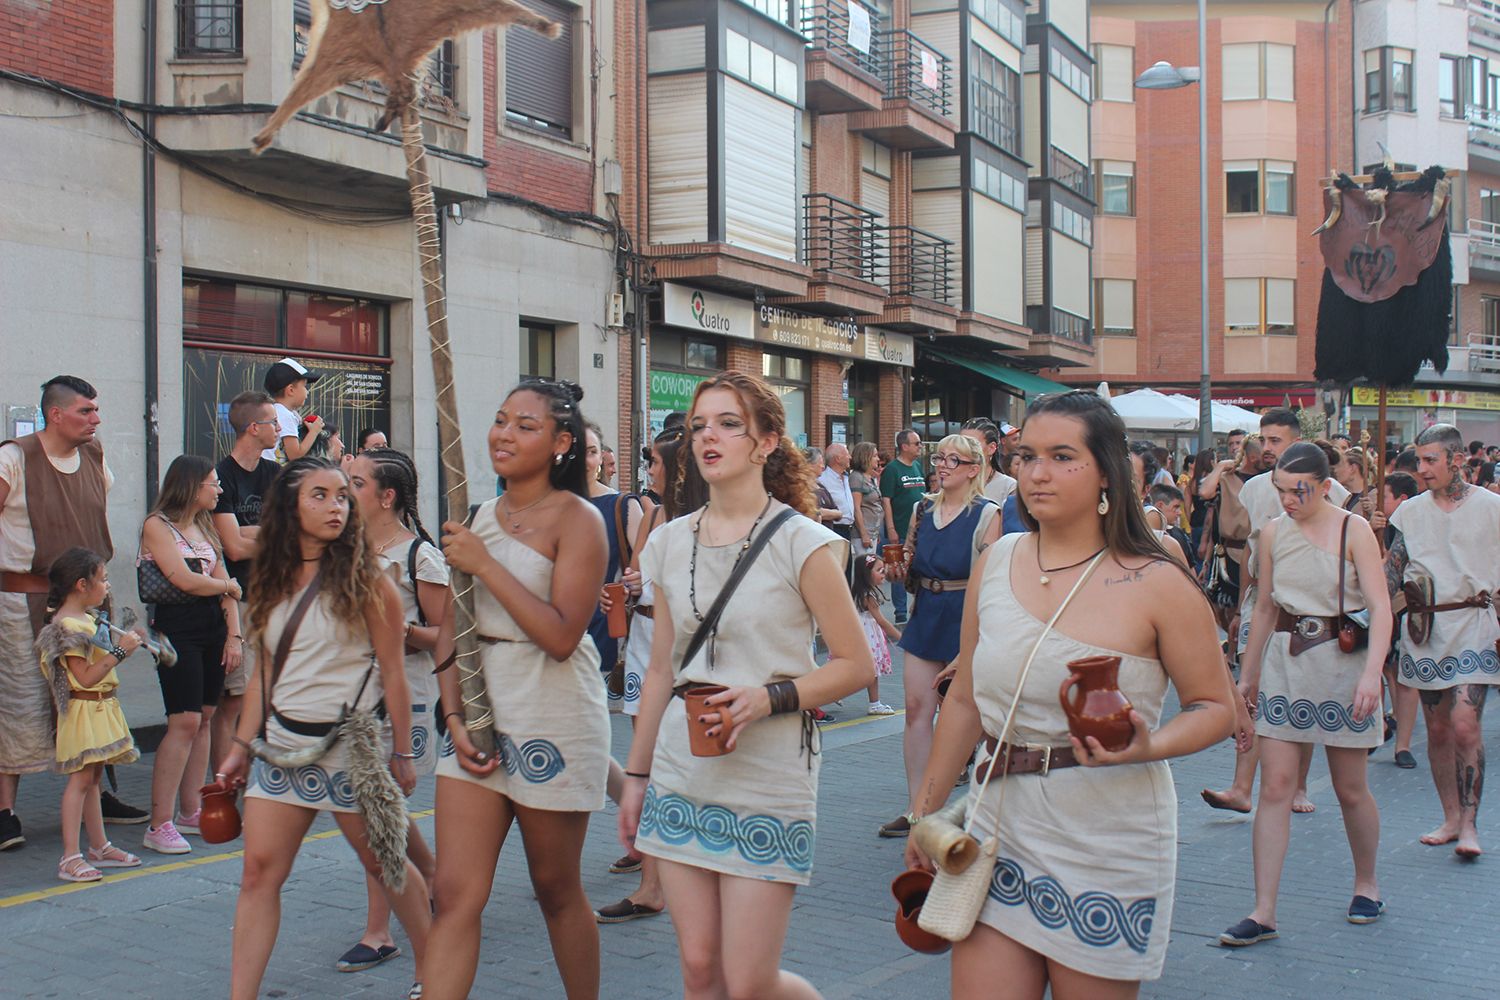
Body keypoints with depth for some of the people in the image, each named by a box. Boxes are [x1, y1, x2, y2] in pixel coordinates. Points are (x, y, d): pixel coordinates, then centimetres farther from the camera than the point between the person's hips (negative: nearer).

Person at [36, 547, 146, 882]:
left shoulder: (87, 619, 13)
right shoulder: (66, 626, -18)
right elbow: (86, 677, -22)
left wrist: (125, 643, 14)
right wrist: (119, 651, -21)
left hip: (102, 708, 10)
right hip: (84, 711, -10)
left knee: (92, 778, 15)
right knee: (80, 779, -11)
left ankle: (100, 847, 23)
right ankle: (70, 857, -10)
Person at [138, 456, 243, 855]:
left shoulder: (205, 527, 17)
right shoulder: (157, 525, -6)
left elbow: (225, 587, 13)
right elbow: (185, 581, -15)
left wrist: (234, 634, 3)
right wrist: (229, 586, 2)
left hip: (213, 629, 8)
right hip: (176, 630, -7)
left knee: (204, 719, 7)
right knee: (184, 722, -13)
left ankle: (190, 811, 15)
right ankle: (159, 824, -11)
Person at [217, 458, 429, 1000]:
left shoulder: (365, 580, -8)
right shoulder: (273, 581, 7)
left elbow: (392, 673, -7)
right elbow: (265, 672, 12)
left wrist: (401, 753, -6)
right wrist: (241, 746, 10)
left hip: (351, 743, -5)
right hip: (282, 744, 5)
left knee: (383, 861, 9)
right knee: (259, 870, 0)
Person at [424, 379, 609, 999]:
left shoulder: (576, 519, -8)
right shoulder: (479, 517, 10)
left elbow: (561, 635, -19)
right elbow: (452, 628, 11)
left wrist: (484, 565, -18)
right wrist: (455, 717, -2)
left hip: (555, 723, -5)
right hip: (478, 717, 5)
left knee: (557, 891, 10)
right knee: (455, 895, -1)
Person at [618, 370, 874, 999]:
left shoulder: (802, 544, -8)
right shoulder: (670, 544, 7)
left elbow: (856, 664, -6)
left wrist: (769, 698, -20)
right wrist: (636, 776, 15)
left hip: (767, 782, -5)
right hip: (680, 777, 5)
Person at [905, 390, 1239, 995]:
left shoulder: (1156, 584, -9)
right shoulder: (995, 563, 4)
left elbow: (1217, 707, -3)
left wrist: (1151, 746, -23)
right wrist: (926, 810, 14)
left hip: (1109, 847, -3)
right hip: (1001, 828, 4)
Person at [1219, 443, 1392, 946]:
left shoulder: (1353, 530, -7)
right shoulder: (1273, 532, 5)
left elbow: (1380, 607, -14)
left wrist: (1372, 673, -27)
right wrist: (1248, 673, 16)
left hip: (1341, 659, -3)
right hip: (1284, 660, 3)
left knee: (1350, 790, 8)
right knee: (1275, 786, -4)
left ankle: (1366, 884, 34)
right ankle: (1263, 913, -2)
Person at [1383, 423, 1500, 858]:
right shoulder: (1410, 512, 6)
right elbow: (1391, 572, 8)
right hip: (1423, 628, 3)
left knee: (1464, 726, -14)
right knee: (1437, 730, 8)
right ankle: (1450, 818, 21)